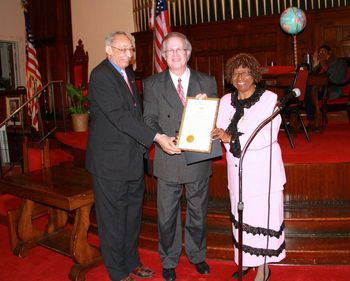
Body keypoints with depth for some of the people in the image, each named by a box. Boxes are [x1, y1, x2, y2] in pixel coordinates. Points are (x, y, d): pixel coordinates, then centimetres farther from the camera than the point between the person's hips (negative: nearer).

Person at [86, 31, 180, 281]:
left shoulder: (128, 73, 14)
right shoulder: (100, 76, -15)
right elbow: (120, 116, -24)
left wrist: (143, 144, 9)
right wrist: (156, 137, -28)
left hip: (133, 158, 9)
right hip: (111, 161, -9)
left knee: (133, 212, 18)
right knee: (113, 217, 5)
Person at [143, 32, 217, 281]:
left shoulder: (207, 82, 4)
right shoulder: (153, 84, 1)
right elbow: (149, 119, -2)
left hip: (199, 157, 1)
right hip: (168, 160, -1)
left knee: (198, 213, 17)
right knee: (167, 215, 11)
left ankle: (197, 256, 38)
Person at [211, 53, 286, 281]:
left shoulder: (269, 98, -7)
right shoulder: (226, 101, 9)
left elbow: (267, 136, -17)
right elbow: (220, 130, 8)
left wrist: (232, 138, -22)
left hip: (262, 169, -4)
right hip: (237, 168, 5)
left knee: (263, 214, 2)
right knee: (241, 214, 13)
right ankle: (247, 258, 31)